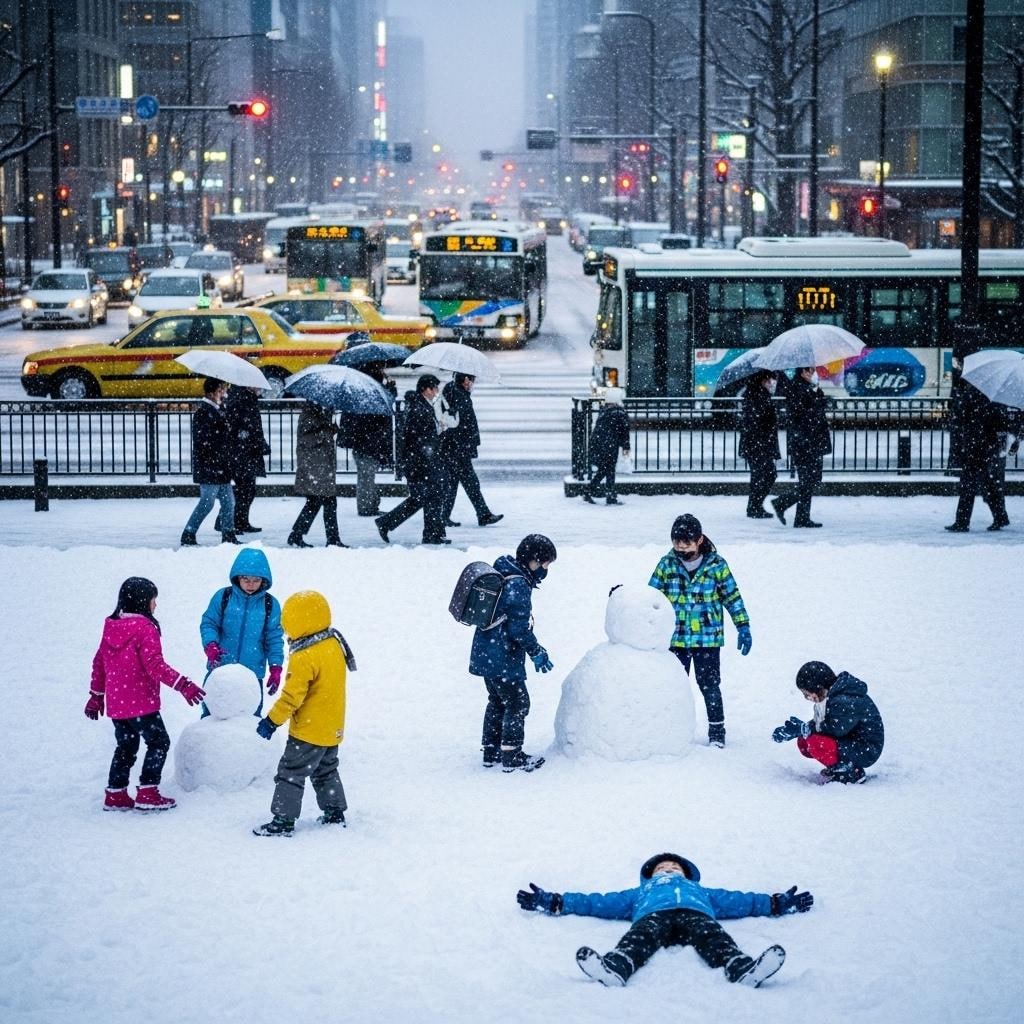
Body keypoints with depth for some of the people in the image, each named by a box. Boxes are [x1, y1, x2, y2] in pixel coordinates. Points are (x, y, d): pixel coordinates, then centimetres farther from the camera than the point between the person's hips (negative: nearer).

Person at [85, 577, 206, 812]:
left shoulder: (111, 626, 8)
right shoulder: (145, 628, -15)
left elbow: (99, 662, 13)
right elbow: (154, 665, -22)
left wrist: (96, 695, 22)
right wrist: (183, 684, -23)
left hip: (115, 702, 7)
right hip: (140, 703, -7)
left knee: (126, 746, 18)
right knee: (158, 741, 4)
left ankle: (115, 795, 19)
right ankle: (147, 794, -1)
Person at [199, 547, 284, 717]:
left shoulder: (270, 604, -1)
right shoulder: (223, 597, -4)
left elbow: (274, 638, 4)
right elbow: (208, 623, 0)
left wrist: (275, 668, -2)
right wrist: (211, 645, -19)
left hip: (253, 673, 0)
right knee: (211, 712, 9)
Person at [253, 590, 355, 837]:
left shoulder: (304, 658, -25)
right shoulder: (335, 645, 0)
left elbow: (292, 697, -23)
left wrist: (271, 721, -14)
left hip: (308, 732, -8)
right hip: (333, 729, 8)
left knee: (291, 774, -1)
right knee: (326, 771, 23)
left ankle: (283, 821, 0)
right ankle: (335, 813, 28)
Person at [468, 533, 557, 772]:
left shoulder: (501, 575, 10)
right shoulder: (519, 586, -20)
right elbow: (519, 628, -21)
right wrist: (537, 652, -8)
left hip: (485, 654, 10)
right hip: (503, 660, -10)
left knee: (497, 701, 19)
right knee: (518, 703, 2)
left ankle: (491, 752, 26)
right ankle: (512, 757, 6)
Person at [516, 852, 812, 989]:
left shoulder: (700, 891, 48)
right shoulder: (641, 892, 45)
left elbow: (738, 901, 41)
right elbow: (599, 902, 39)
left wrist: (777, 903, 31)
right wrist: (555, 902, 32)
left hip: (695, 914, 1)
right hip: (653, 915, -1)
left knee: (716, 939, -35)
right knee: (638, 940, -37)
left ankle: (743, 969, -67)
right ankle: (613, 969, -70)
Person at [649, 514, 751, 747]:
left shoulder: (716, 565, -4)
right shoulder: (667, 564, -1)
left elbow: (732, 597, 2)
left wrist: (743, 627, 0)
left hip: (708, 638, -2)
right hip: (676, 639, 2)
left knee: (709, 685, 2)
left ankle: (717, 732, 14)